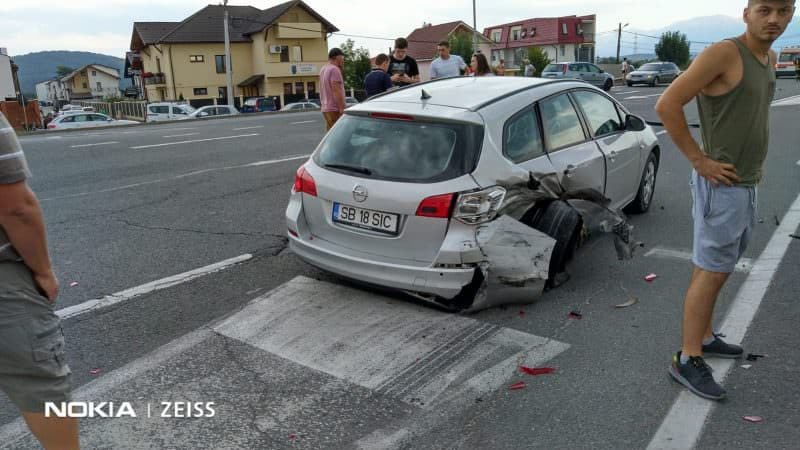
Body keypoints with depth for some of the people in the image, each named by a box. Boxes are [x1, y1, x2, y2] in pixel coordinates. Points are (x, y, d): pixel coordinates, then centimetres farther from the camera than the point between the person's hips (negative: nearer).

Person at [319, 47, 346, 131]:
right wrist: (342, 109, -20)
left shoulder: (323, 69, 16)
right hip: (334, 109, -10)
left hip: (325, 108, 10)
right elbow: (337, 91, -20)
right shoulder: (334, 69, -12)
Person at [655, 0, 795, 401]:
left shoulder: (768, 59, 12)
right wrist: (699, 160, -20)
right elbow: (667, 105, -22)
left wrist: (755, 156, 14)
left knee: (716, 267, 17)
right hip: (721, 185, -9)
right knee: (712, 273, -6)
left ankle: (704, 337, 32)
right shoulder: (723, 53, -17)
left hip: (744, 184, 9)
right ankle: (688, 360, 4)